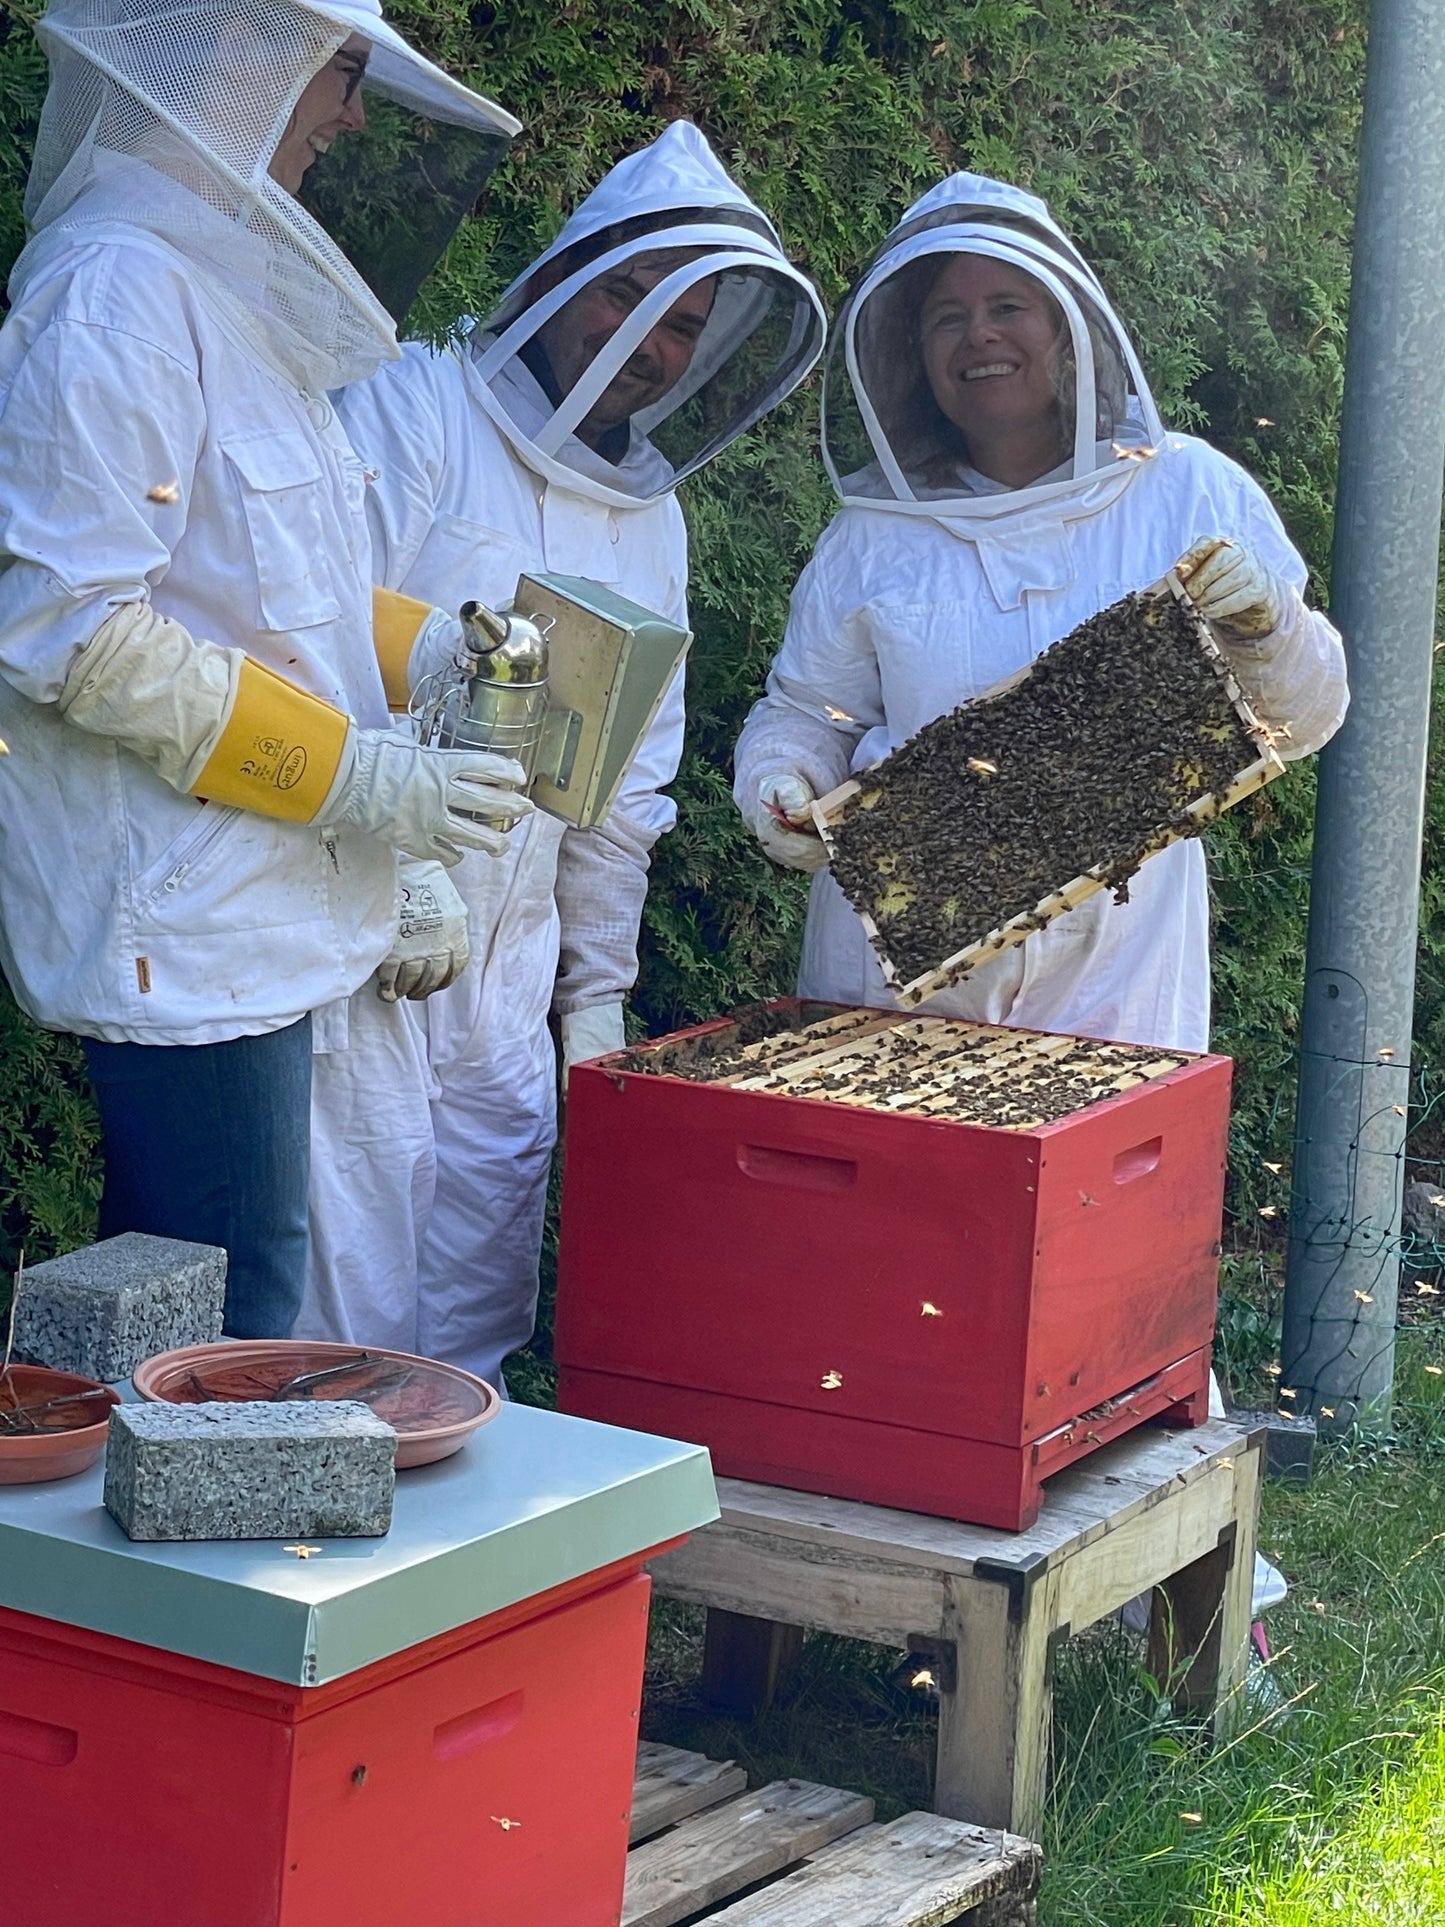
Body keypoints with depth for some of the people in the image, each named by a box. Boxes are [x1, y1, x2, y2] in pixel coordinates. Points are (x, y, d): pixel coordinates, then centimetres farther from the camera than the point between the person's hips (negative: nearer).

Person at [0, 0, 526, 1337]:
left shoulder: (220, 292, 17)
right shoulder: (113, 293, -15)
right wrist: (349, 770, -18)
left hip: (240, 914, 10)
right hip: (181, 927, -10)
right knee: (228, 1343, -5)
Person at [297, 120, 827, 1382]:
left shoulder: (651, 515, 16)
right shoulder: (414, 411, -6)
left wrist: (599, 989, 19)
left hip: (508, 971, 7)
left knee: (476, 1325, 8)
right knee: (349, 1294, -8)